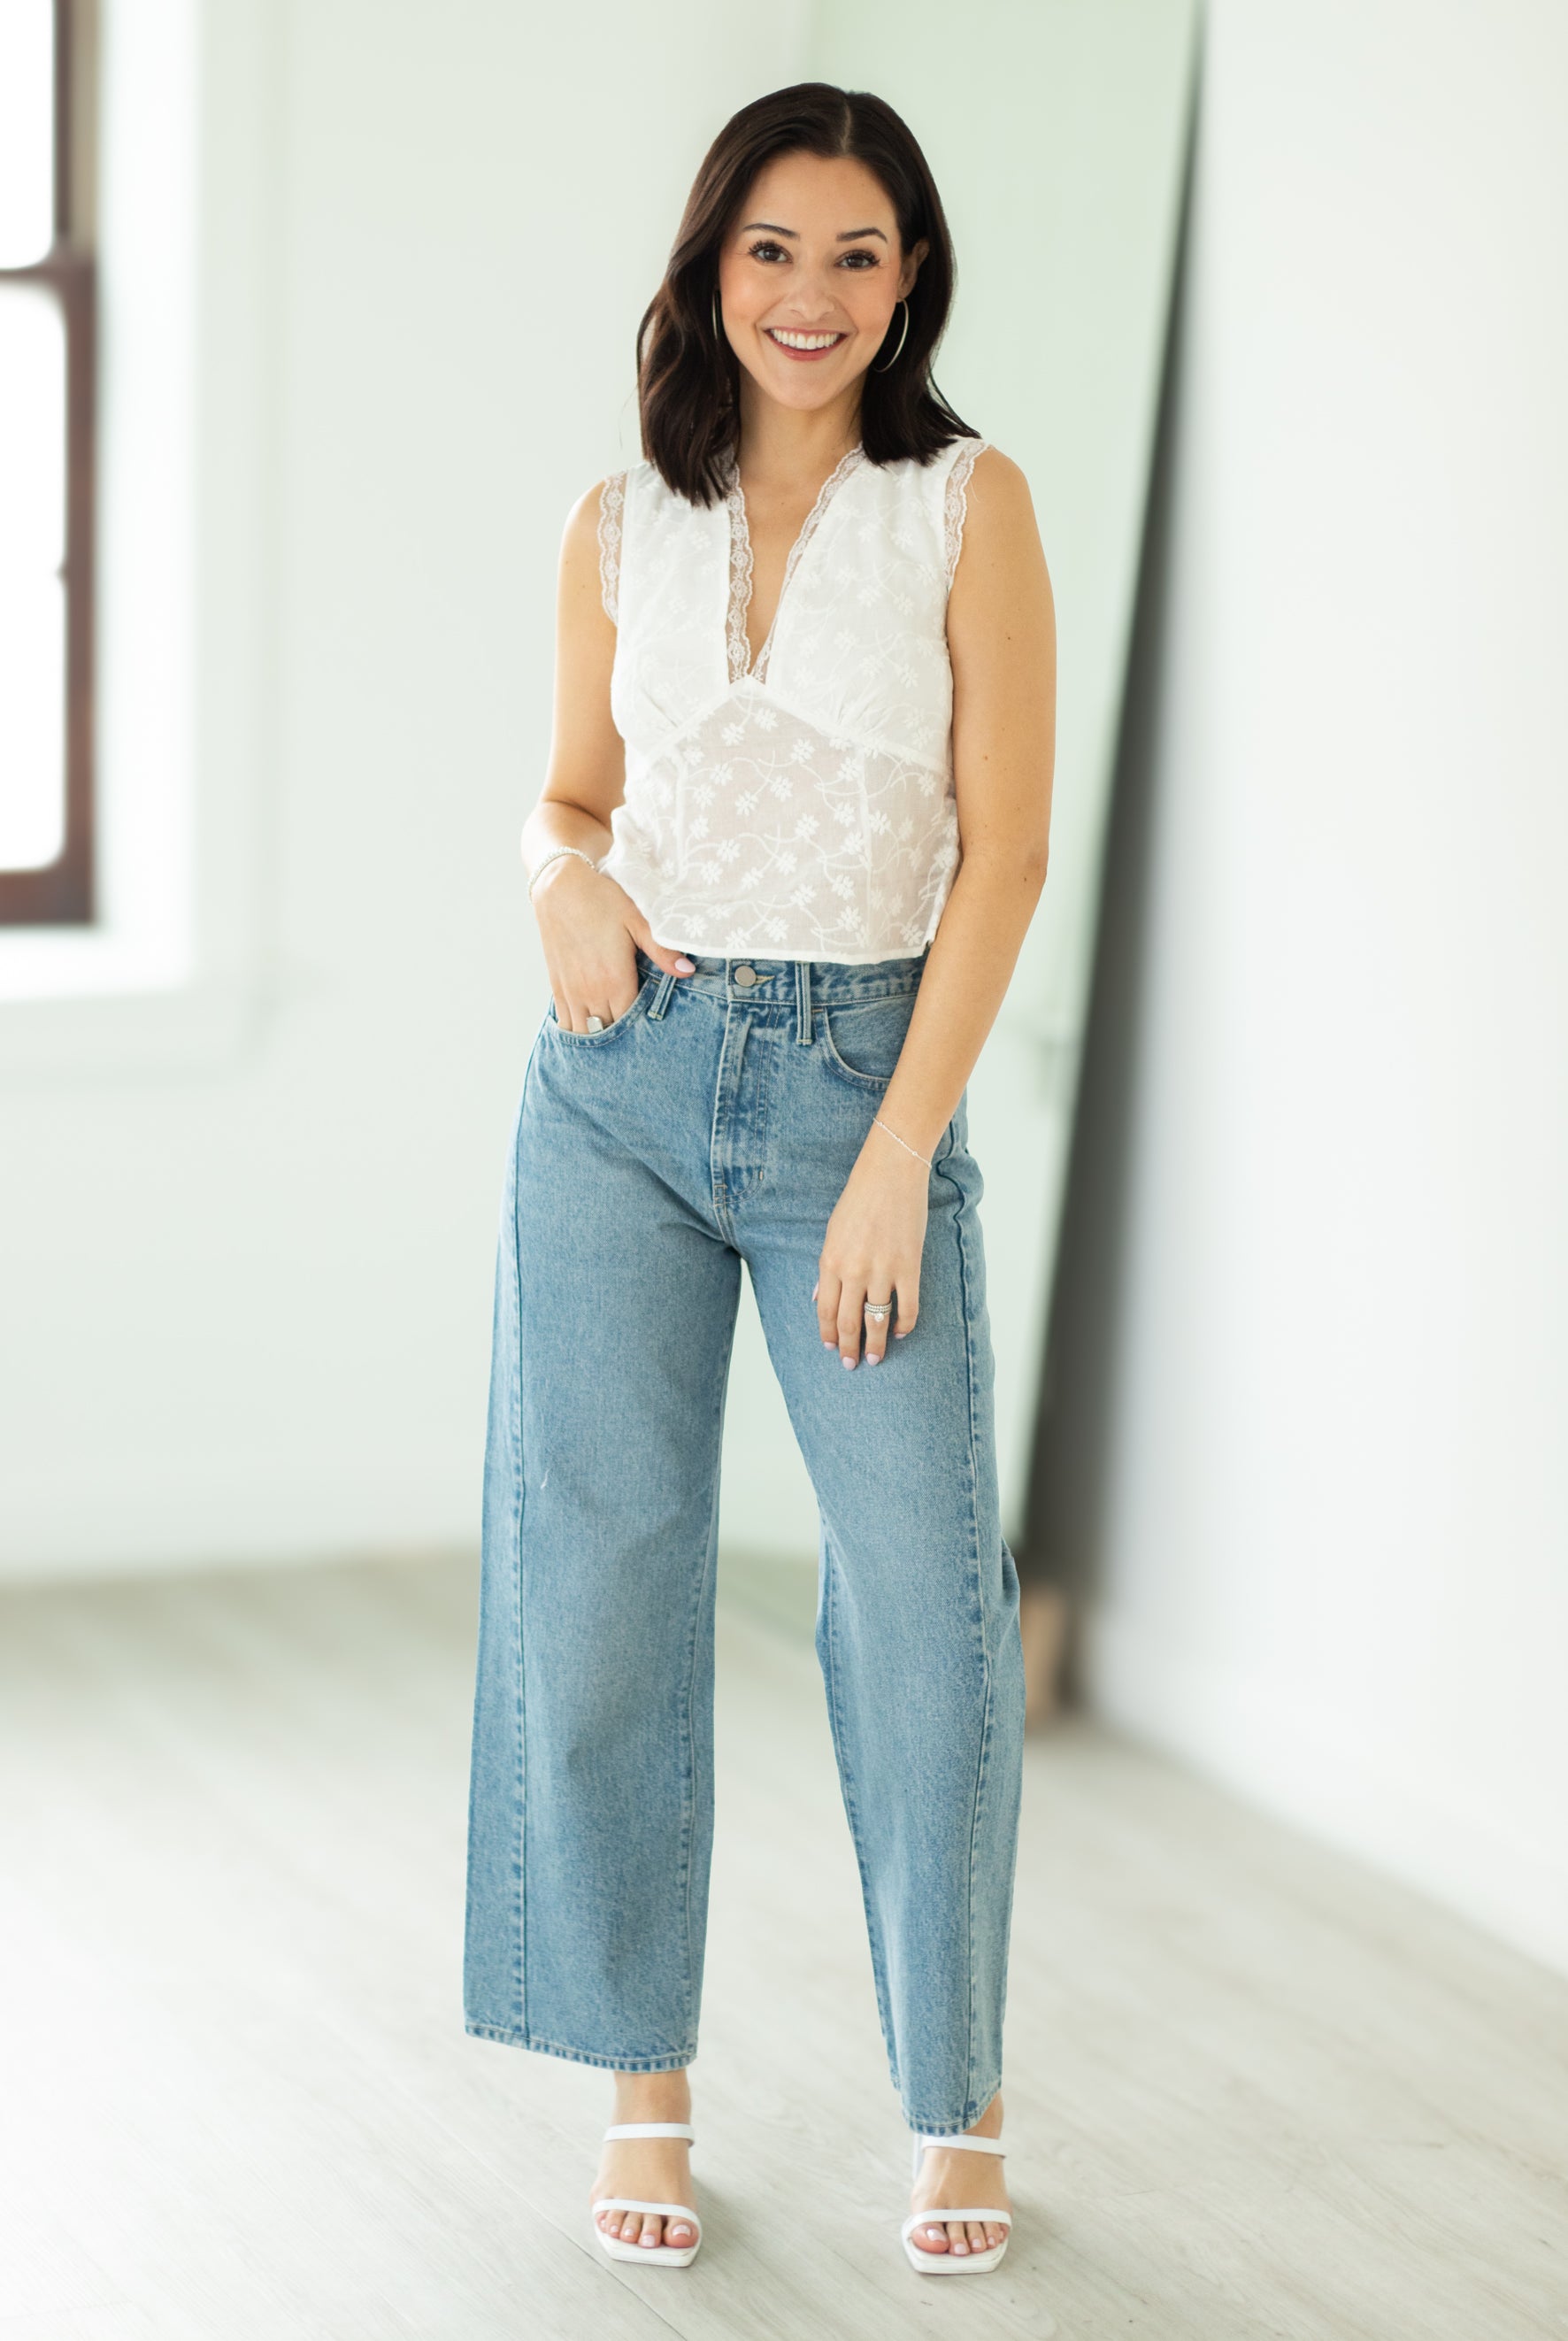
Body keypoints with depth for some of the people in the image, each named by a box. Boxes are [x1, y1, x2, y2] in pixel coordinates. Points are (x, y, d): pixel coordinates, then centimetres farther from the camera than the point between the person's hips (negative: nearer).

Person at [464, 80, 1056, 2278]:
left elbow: (1005, 851, -6)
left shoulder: (969, 505, -3)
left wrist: (897, 1157, -12)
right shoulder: (624, 522, 6)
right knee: (604, 1578, 3)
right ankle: (646, 2086, 16)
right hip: (624, 1082, 3)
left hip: (866, 1077, -2)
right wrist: (569, 881, -9)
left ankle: (955, 2106, 11)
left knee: (925, 1603, -5)